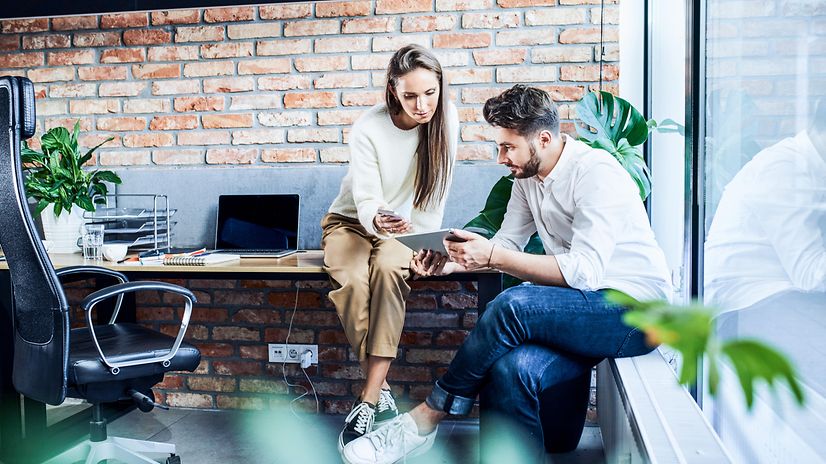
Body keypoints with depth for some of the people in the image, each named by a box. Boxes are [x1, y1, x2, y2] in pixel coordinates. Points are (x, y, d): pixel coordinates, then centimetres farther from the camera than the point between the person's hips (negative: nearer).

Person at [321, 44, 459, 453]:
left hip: (406, 226, 1)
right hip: (352, 221, -1)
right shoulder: (369, 129, -19)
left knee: (389, 269, -35)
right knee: (351, 282, -34)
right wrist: (377, 220, -44)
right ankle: (381, 394, -20)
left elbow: (437, 191, -6)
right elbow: (366, 200, -21)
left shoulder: (446, 118, -13)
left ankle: (368, 399, -32)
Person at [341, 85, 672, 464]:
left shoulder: (596, 173, -18)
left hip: (636, 308, -7)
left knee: (513, 305, -30)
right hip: (590, 306, 7)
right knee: (511, 369, -26)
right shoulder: (528, 177, 8)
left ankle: (425, 419, -15)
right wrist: (452, 263, -7)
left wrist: (493, 256, -29)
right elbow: (507, 244, 11)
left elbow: (584, 270, -27)